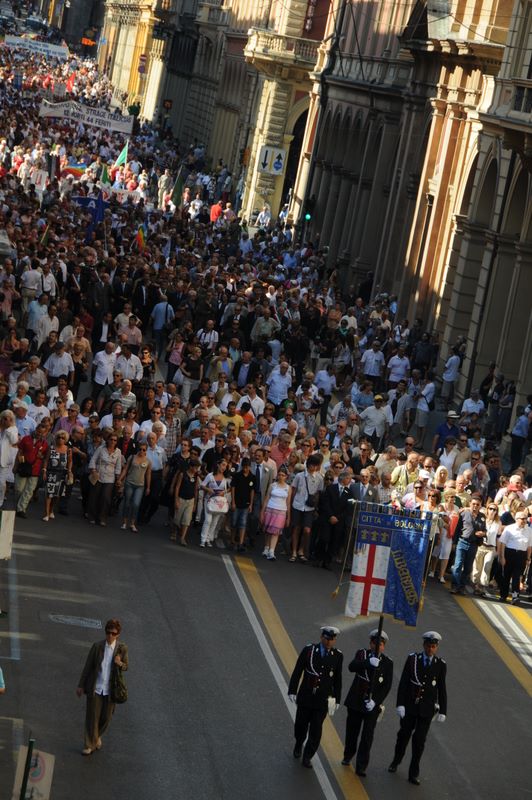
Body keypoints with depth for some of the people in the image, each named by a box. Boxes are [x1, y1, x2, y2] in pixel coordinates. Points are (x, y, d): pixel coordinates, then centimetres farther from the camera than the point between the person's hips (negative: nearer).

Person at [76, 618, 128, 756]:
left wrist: (120, 664, -19)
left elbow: (126, 666, 6)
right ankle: (89, 745, 13)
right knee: (92, 717, 1)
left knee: (106, 717, 10)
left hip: (110, 690, 1)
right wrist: (81, 685, 4)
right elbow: (88, 666, 1)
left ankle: (97, 736, 39)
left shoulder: (122, 648, -6)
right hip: (95, 688, -1)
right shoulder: (97, 646, -7)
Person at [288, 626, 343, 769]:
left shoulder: (338, 655, -4)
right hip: (305, 697, 0)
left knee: (316, 730, -2)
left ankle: (307, 757, 13)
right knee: (301, 724, 13)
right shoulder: (308, 650, -7)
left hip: (323, 700, 0)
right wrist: (292, 691, -5)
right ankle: (299, 745, 43)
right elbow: (297, 672, -3)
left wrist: (336, 700, 5)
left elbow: (338, 680, 4)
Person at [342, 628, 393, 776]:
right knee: (351, 732, 16)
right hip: (355, 701, 2)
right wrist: (369, 662, -39)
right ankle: (348, 756, 40)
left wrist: (375, 701, -19)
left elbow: (387, 686, -6)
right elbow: (352, 667, -22)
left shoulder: (387, 663, -3)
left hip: (372, 705, -2)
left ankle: (361, 767, -1)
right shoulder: (362, 654, -2)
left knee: (367, 736, -5)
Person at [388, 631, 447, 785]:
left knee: (419, 741, 0)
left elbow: (442, 689, 1)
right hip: (409, 706, 0)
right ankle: (396, 762, 38)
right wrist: (400, 704, -12)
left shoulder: (441, 665, -3)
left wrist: (442, 711, 0)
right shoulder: (412, 659, -6)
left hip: (427, 709, 0)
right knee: (404, 735, 13)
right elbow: (403, 683, -6)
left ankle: (414, 773, 8)